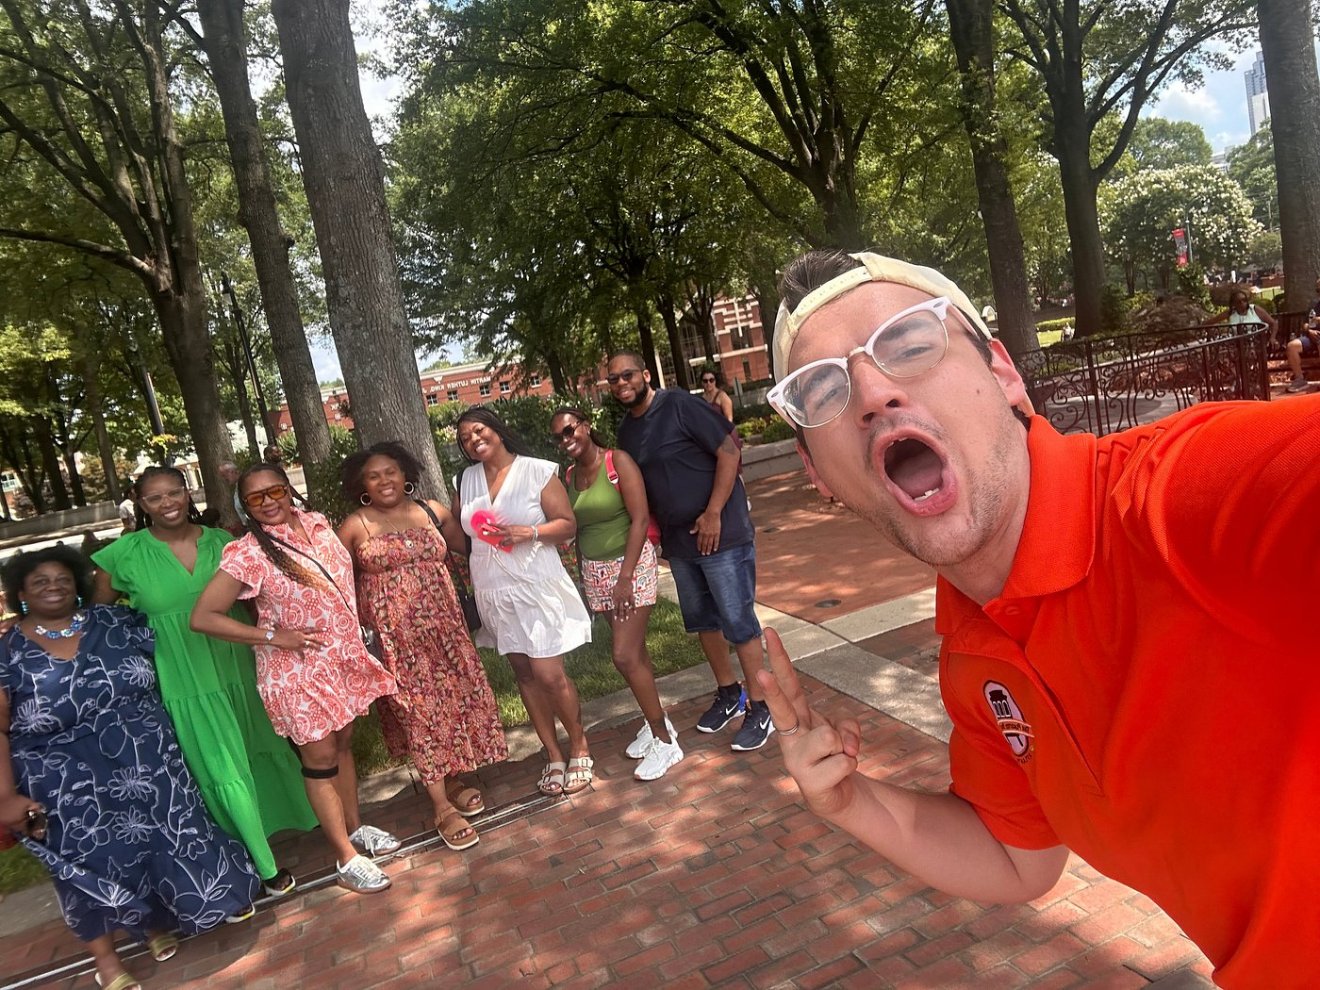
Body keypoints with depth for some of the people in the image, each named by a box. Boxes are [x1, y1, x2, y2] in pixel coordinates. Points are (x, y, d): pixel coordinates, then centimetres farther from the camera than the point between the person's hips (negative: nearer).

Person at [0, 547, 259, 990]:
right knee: (91, 866, 10)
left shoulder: (116, 621, -3)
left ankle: (157, 921, 40)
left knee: (162, 836, 14)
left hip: (145, 766, 2)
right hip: (68, 789, -2)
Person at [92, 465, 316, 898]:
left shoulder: (221, 541, 0)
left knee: (265, 748, 20)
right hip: (183, 682, -3)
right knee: (226, 773, 2)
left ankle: (302, 814, 45)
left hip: (238, 667, 3)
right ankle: (266, 866, 17)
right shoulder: (125, 554, -6)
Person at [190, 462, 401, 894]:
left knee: (343, 745, 19)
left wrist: (358, 631, 9)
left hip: (344, 658, 6)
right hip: (298, 669, -5)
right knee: (321, 760, 5)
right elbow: (203, 617, -17)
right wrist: (273, 637, -19)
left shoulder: (317, 523, 0)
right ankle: (347, 859, 18)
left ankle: (355, 828, 38)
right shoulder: (247, 554, -17)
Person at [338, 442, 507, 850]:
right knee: (417, 709, -1)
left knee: (453, 696, 8)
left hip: (442, 623, 3)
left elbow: (467, 546, 13)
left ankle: (453, 781, 29)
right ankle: (443, 808, 5)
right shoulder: (355, 527, -3)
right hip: (394, 632, -3)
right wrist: (357, 624, -5)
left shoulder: (433, 511, 5)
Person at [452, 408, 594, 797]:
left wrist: (528, 533, -21)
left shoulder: (537, 471, -6)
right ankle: (553, 755, 23)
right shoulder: (467, 479, 8)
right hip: (493, 592, 5)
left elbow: (567, 524, -8)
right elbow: (456, 528, 20)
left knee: (549, 674, -6)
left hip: (536, 586, -5)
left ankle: (579, 747, 17)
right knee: (524, 673, 10)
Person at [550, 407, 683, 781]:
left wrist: (625, 577, -20)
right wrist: (585, 576, 8)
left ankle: (664, 740, 5)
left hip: (631, 564, -5)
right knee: (635, 650, 13)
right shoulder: (568, 477, 6)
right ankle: (656, 722, 30)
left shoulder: (618, 462, -11)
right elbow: (577, 529, 11)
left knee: (625, 656, -10)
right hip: (595, 571, 5)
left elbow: (640, 519, -16)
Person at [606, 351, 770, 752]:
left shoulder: (678, 405, -13)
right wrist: (655, 528, 6)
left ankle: (760, 708, 13)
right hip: (678, 540, 8)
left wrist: (713, 513, -20)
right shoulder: (626, 431, 9)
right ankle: (728, 694, 36)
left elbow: (729, 452, -17)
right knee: (701, 620, 17)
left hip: (719, 533, -7)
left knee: (738, 621, -1)